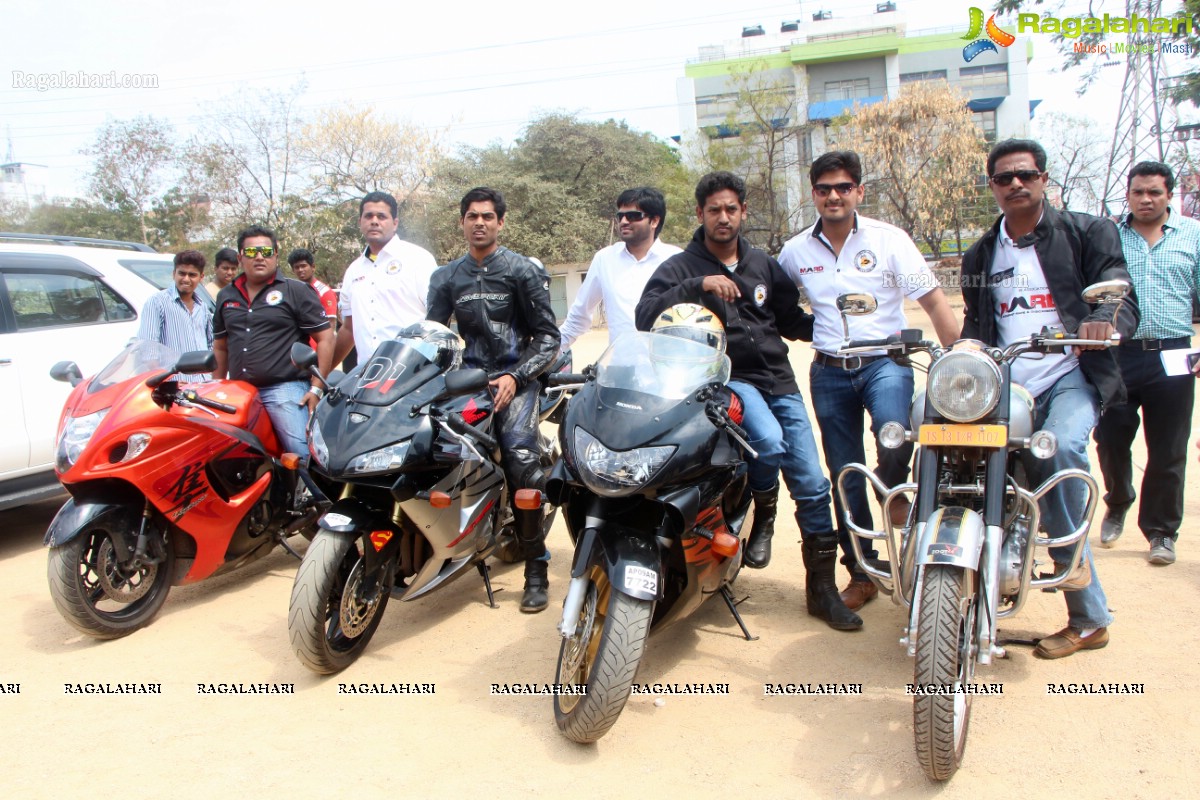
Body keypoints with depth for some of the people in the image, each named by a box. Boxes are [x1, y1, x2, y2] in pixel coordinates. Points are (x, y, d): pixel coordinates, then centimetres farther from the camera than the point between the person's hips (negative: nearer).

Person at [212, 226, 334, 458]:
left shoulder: (295, 291, 3)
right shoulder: (226, 297, 19)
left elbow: (325, 338, -2)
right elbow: (220, 347, 25)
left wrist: (317, 388, -9)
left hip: (286, 388, -5)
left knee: (303, 454, -18)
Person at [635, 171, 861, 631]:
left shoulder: (764, 266, 18)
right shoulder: (681, 267, 3)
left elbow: (791, 320, 23)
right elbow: (644, 317, -13)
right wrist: (698, 286, -22)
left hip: (778, 379, 5)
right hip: (726, 380, -4)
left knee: (812, 484, 0)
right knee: (769, 442, -35)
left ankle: (822, 588, 14)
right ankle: (762, 515, -2)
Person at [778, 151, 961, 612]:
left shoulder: (888, 239, -2)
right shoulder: (795, 251, 6)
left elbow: (933, 301, -5)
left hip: (885, 360, -3)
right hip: (829, 371, 3)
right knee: (845, 475, 7)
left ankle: (896, 489, 3)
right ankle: (862, 572, 22)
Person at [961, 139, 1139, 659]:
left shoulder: (1087, 233, 6)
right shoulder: (980, 256, 19)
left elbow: (1124, 299, -3)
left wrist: (1106, 319, -27)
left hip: (1071, 378, -4)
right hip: (1007, 391, 4)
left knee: (1060, 448, -34)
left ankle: (1069, 554, -10)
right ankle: (1089, 620, 14)